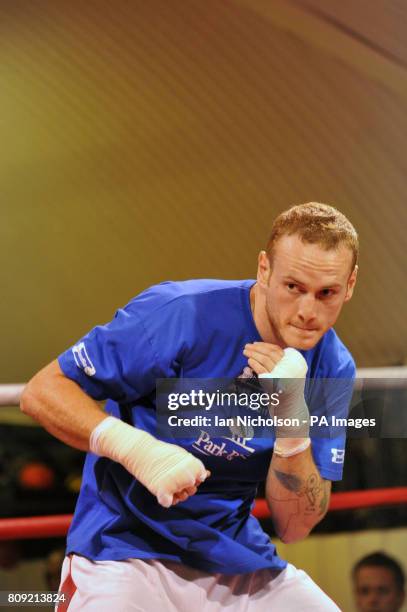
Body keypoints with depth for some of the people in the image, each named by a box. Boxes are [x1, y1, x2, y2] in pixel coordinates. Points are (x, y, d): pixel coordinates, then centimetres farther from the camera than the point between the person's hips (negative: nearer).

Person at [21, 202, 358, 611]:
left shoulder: (334, 369, -2)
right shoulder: (183, 315, -17)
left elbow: (294, 527, -4)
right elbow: (42, 392, -15)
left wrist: (292, 419, -20)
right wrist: (134, 447, -31)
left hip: (238, 558, 5)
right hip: (127, 547, -4)